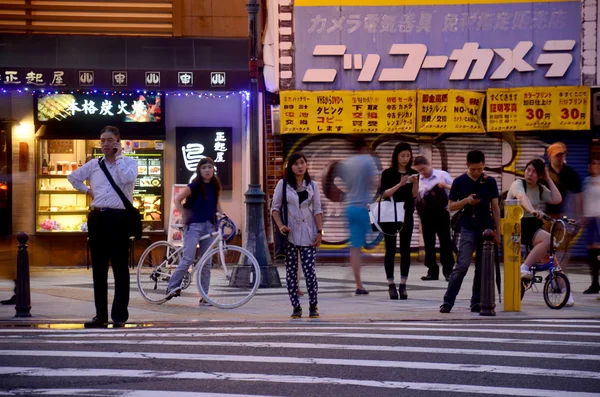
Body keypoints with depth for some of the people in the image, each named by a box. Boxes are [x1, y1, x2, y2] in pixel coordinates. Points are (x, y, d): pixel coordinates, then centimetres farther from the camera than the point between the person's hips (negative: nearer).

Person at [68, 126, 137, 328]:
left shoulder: (129, 162, 2)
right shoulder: (94, 165, 13)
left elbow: (128, 178, -20)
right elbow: (73, 177, 28)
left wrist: (118, 157, -10)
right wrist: (87, 190, 16)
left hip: (119, 218, -5)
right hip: (97, 218, 5)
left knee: (120, 268, -2)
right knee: (98, 268, 7)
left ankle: (119, 316, 1)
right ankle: (101, 315, 14)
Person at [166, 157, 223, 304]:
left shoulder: (215, 186, 9)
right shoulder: (195, 186, -6)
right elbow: (177, 200, -5)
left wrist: (222, 215, 0)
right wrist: (185, 216, -8)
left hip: (209, 226, 5)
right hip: (194, 225, -5)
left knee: (206, 263, 4)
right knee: (188, 259, -14)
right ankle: (172, 287, -1)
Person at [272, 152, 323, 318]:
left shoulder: (312, 186, 9)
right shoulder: (283, 184, 3)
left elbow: (317, 210, 9)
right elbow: (275, 208, 4)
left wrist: (320, 231, 0)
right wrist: (280, 226, -11)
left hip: (308, 234, 0)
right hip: (289, 233, 0)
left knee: (309, 270, -7)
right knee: (291, 271, 1)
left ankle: (313, 306, 3)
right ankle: (296, 307, 7)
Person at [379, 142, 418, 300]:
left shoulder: (412, 173, 6)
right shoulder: (388, 173, -3)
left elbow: (414, 195, 0)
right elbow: (384, 194, -12)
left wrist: (414, 183, -18)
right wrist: (399, 184, -23)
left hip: (407, 215, 3)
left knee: (405, 250, 0)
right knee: (390, 250, -1)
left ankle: (403, 285, 1)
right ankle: (391, 285, 2)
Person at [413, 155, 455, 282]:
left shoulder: (442, 175, -2)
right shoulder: (418, 181, 5)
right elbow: (417, 199, 9)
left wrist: (446, 186, -21)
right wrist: (420, 218, 0)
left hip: (441, 213, -3)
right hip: (426, 216, 3)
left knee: (445, 242, -2)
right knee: (428, 243, 5)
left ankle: (448, 271, 2)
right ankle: (432, 271, 11)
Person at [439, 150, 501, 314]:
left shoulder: (490, 182, 6)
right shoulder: (459, 182, 0)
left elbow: (495, 207, 9)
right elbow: (451, 206, 3)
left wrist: (497, 232, 5)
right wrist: (466, 200, -15)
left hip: (487, 229, 3)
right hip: (468, 229, -3)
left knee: (482, 268, 5)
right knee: (462, 265, -13)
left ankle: (476, 302, 12)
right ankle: (448, 301, -10)